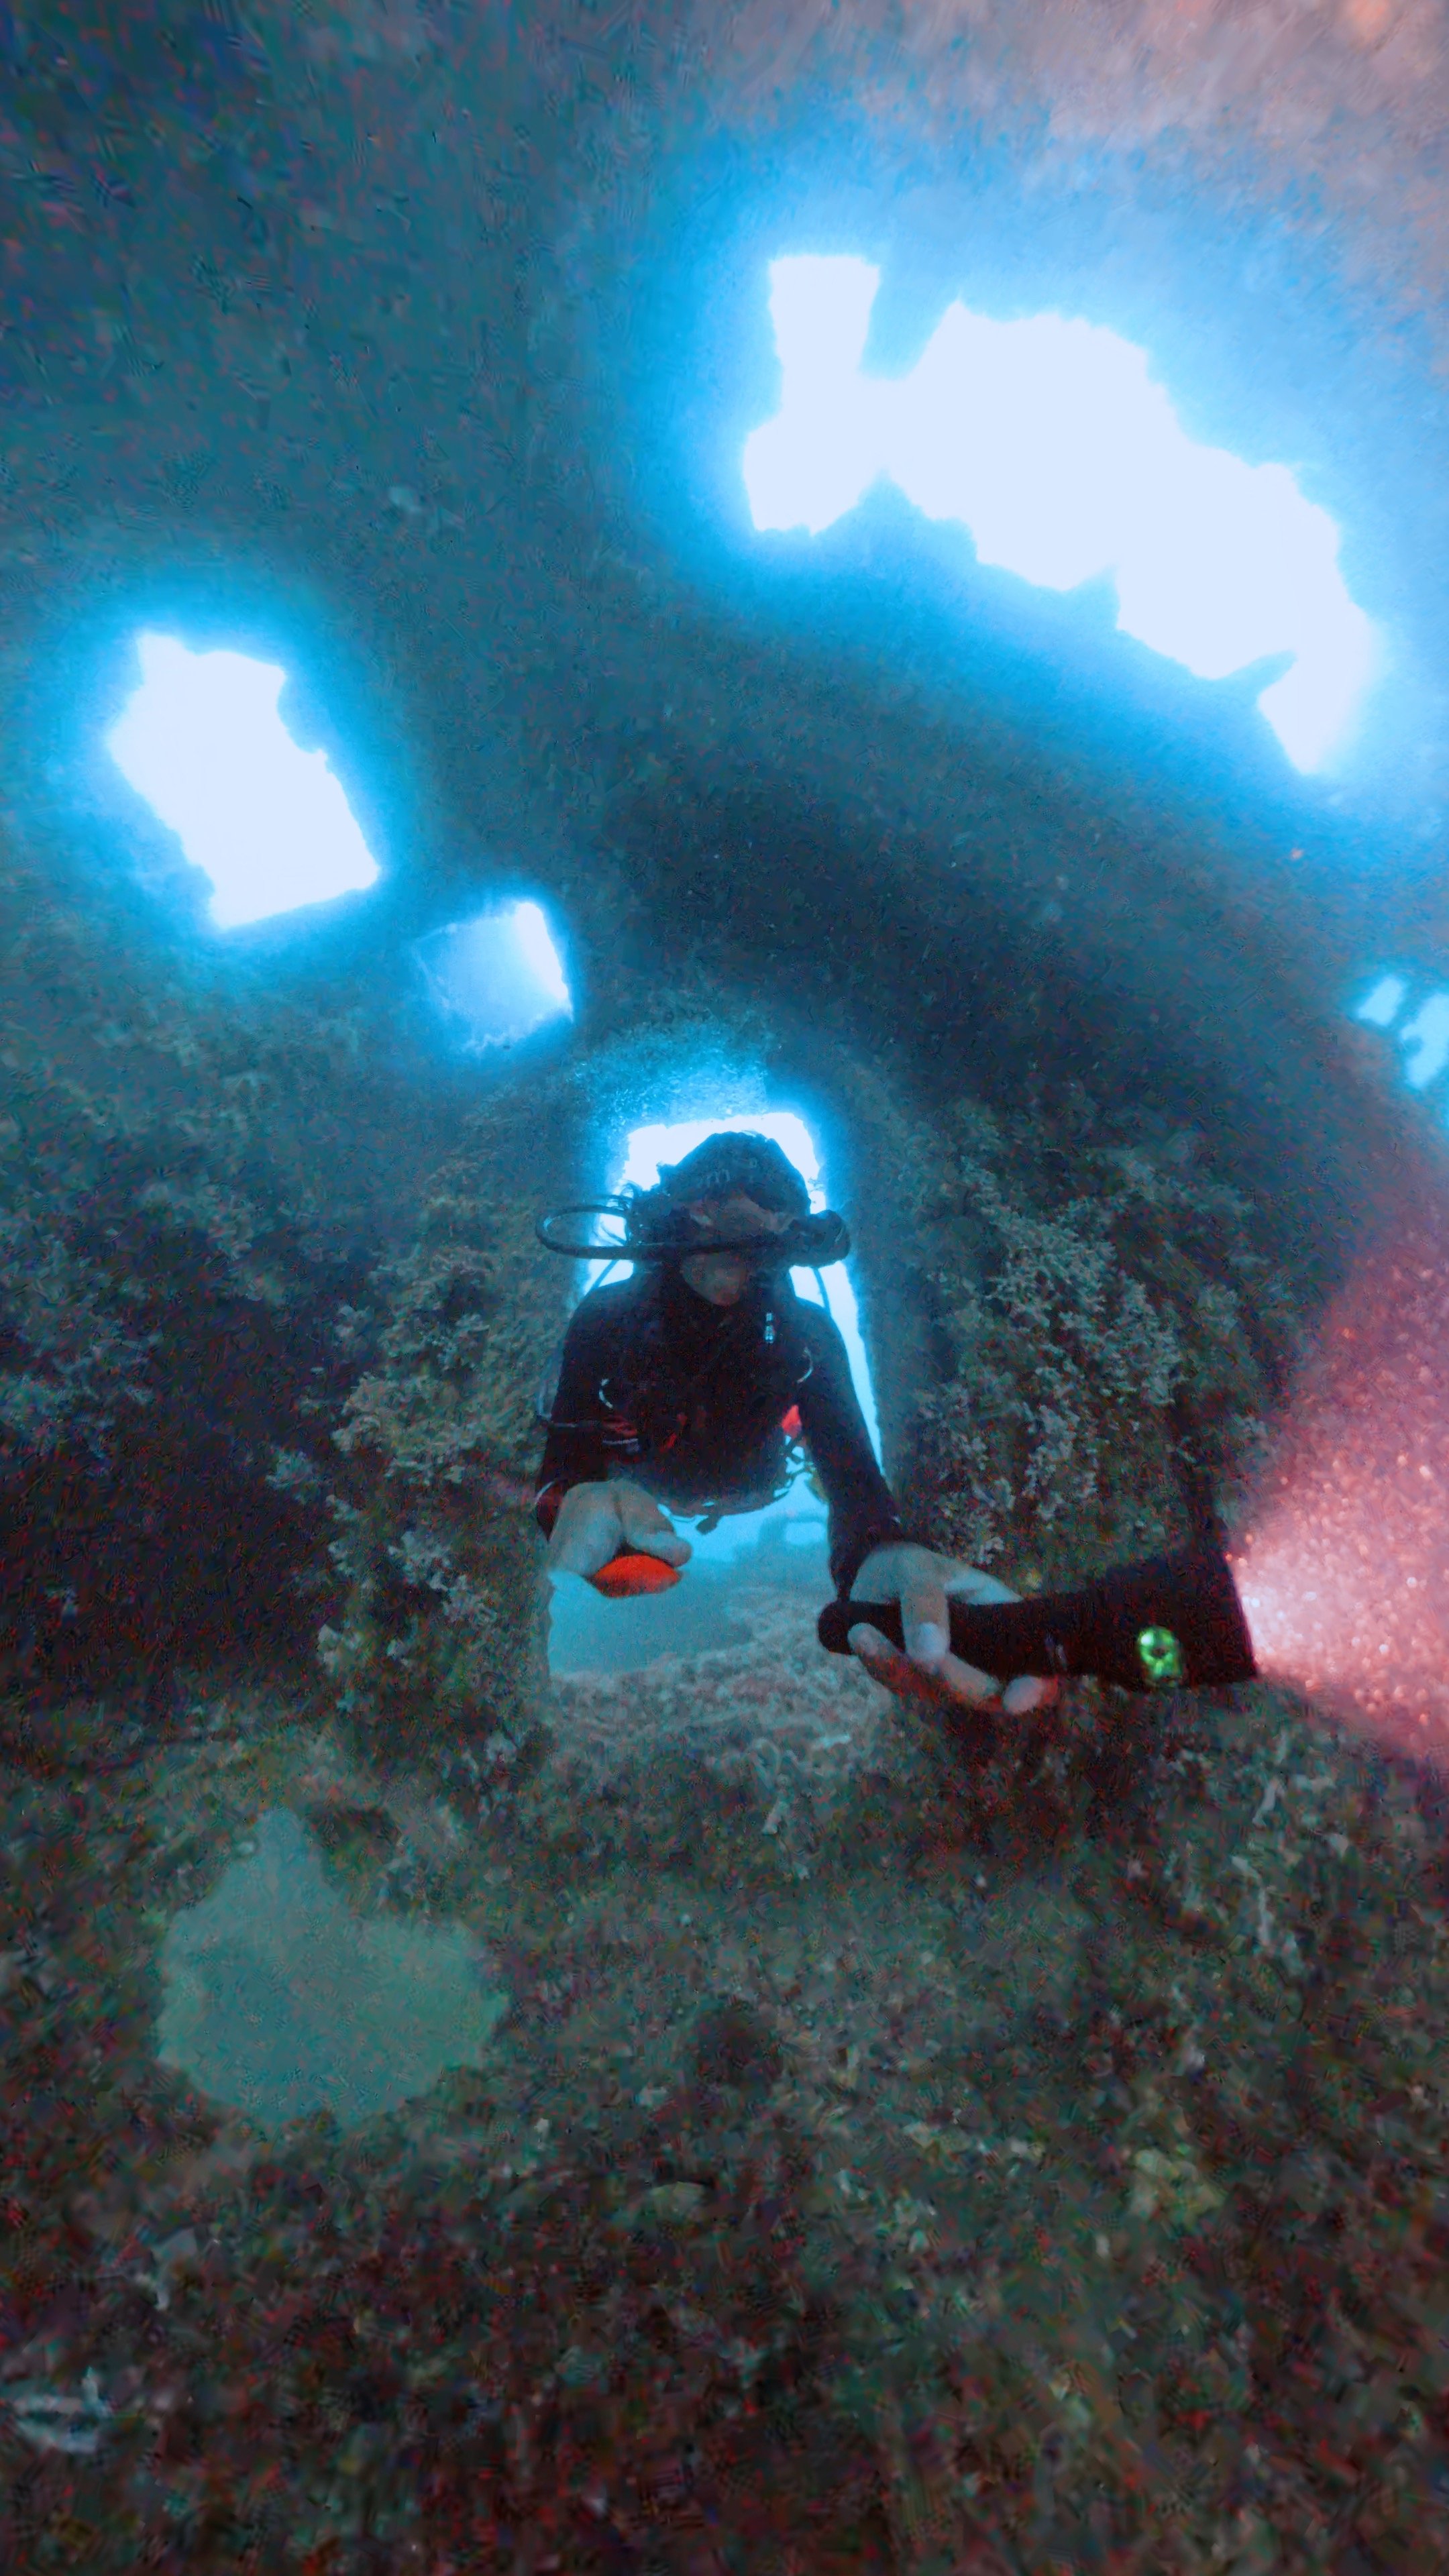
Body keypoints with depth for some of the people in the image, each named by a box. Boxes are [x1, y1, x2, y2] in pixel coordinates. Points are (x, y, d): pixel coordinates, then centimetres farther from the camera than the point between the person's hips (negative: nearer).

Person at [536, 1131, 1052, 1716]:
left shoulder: (806, 1335, -29)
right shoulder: (608, 1317, -33)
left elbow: (850, 1469, -40)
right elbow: (563, 1464, -40)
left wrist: (882, 1552, -67)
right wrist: (580, 1503, -69)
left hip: (747, 1506, 2)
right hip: (634, 1489, -1)